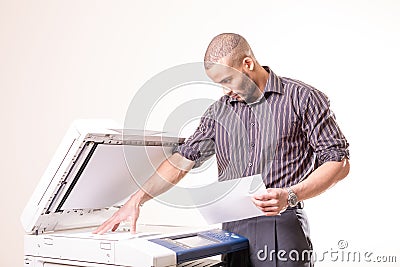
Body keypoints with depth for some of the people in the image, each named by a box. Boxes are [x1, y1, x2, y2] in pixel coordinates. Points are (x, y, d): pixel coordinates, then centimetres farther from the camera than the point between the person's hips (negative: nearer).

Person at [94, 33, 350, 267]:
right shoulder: (220, 111, 14)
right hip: (233, 228, 4)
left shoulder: (302, 98, -1)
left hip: (283, 227, -4)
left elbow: (339, 162, -4)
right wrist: (136, 200, 4)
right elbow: (184, 158, 14)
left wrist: (290, 196, -17)